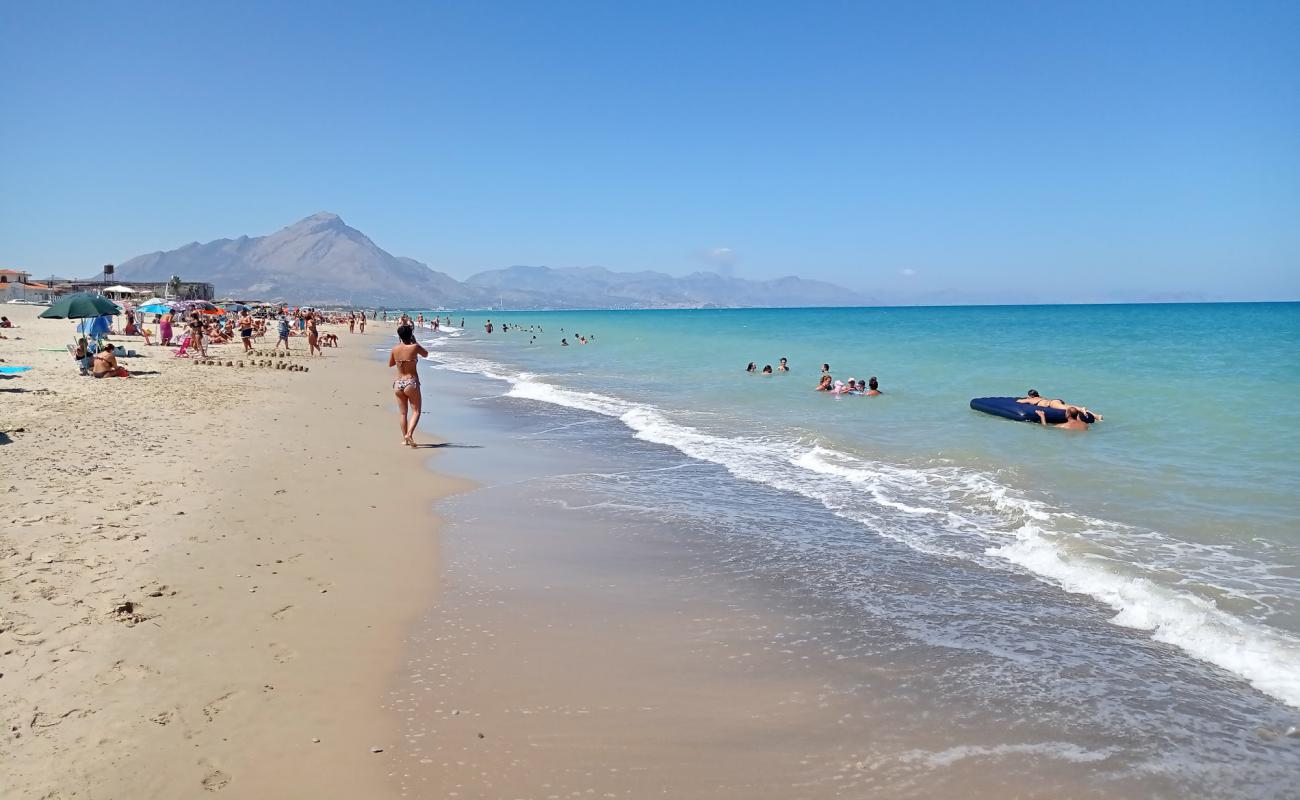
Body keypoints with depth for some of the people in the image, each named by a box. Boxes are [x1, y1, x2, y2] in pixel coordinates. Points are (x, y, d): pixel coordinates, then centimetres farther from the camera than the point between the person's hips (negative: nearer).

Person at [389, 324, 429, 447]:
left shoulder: (395, 349, 1)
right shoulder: (415, 347, -10)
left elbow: (390, 364, 17)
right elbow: (426, 354, 11)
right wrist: (415, 342, 17)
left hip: (398, 384, 4)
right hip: (411, 383, -4)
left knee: (403, 413, 14)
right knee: (416, 411, 2)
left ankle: (405, 439, 18)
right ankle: (409, 434, -19)